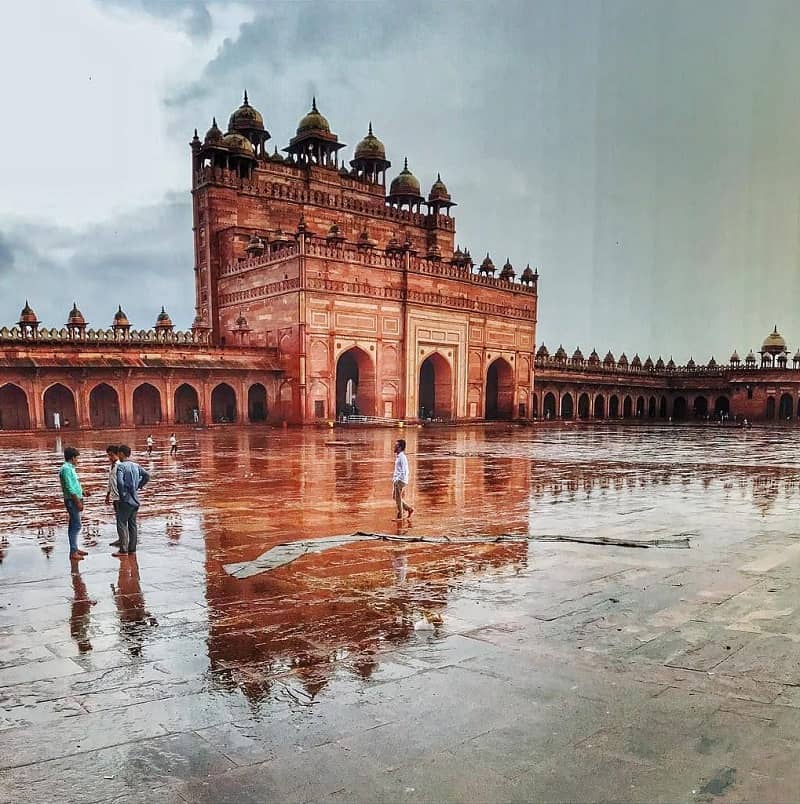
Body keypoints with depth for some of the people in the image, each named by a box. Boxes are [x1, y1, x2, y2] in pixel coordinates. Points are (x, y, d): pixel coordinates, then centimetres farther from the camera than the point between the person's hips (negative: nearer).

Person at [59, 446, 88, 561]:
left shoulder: (70, 468, 14)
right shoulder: (66, 469, -17)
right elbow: (70, 488, -21)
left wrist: (83, 493, 19)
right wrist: (78, 502, -20)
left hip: (75, 500, 10)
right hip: (72, 500, -10)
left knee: (73, 525, 15)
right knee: (76, 526, -10)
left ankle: (74, 549, 23)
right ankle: (73, 552, -9)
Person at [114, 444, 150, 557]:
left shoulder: (120, 466, -13)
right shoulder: (136, 466, 8)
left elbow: (120, 482, -25)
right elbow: (146, 476, 10)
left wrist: (122, 494, -13)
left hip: (126, 500, -7)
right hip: (135, 500, 7)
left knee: (122, 524, -2)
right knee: (133, 524, 11)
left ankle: (123, 550, -4)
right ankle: (132, 548, 16)